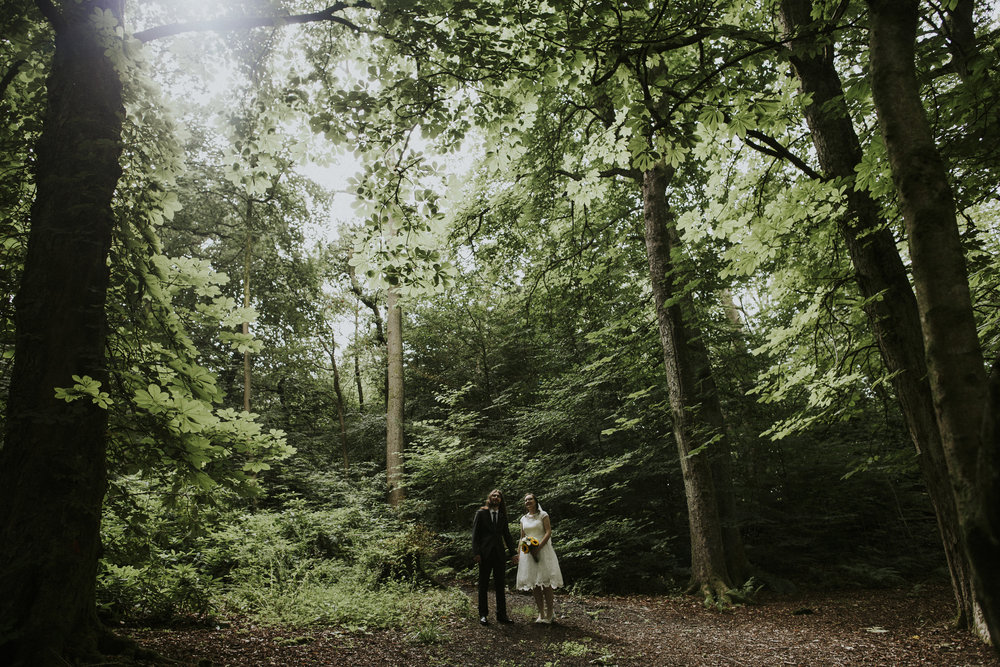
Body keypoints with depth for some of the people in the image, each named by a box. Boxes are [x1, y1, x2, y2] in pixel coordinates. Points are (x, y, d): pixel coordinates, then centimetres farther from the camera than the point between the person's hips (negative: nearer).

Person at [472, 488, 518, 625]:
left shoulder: (502, 516, 12)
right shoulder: (481, 513, 1)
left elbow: (507, 535, 14)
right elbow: (475, 534, -3)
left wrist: (513, 552, 5)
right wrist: (476, 553, -12)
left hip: (499, 553, 3)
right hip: (485, 553, -3)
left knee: (500, 585, 7)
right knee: (483, 585, 4)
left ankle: (501, 615, 13)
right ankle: (483, 614, 11)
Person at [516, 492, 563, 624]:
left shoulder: (543, 515, 2)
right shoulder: (523, 519, 15)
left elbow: (548, 532, -7)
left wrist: (538, 547, -17)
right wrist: (519, 554, 6)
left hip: (543, 550, -4)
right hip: (529, 553, 5)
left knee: (546, 583, -9)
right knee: (533, 584, 1)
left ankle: (550, 614, -2)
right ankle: (541, 614, 8)